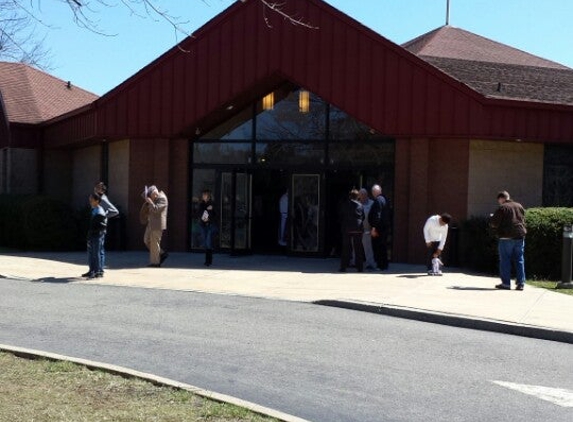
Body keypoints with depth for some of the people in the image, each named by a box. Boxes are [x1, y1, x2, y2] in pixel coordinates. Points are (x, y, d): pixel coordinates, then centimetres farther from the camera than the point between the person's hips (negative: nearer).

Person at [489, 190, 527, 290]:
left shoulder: (502, 208, -8)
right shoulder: (519, 206, 11)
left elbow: (494, 223, -10)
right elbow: (523, 220, 19)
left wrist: (491, 221, 10)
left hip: (506, 237, -5)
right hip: (520, 236, 5)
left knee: (505, 260, 1)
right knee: (519, 260, 8)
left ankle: (506, 283, 0)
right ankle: (521, 283, 5)